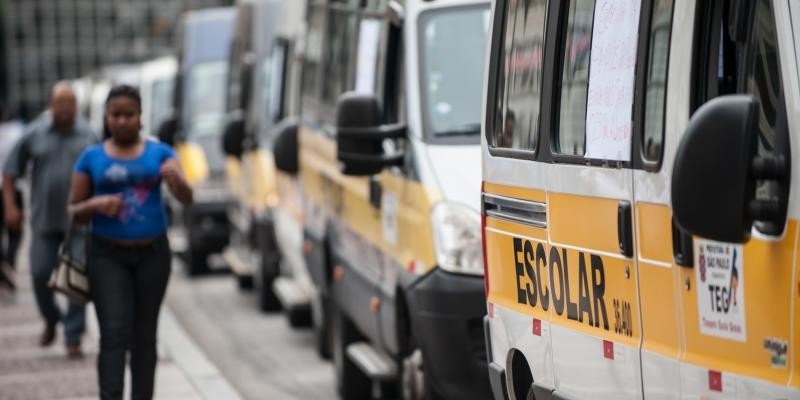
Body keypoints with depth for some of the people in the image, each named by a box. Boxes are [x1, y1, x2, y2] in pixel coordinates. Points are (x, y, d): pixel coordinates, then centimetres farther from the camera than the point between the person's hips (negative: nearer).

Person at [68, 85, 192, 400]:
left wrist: (176, 178, -33)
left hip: (152, 254, 1)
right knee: (114, 333, -12)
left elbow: (186, 198, -10)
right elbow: (73, 211, 6)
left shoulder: (160, 153, 2)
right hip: (108, 256, -1)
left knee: (144, 334, 7)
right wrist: (96, 204, -16)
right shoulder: (91, 158, 2)